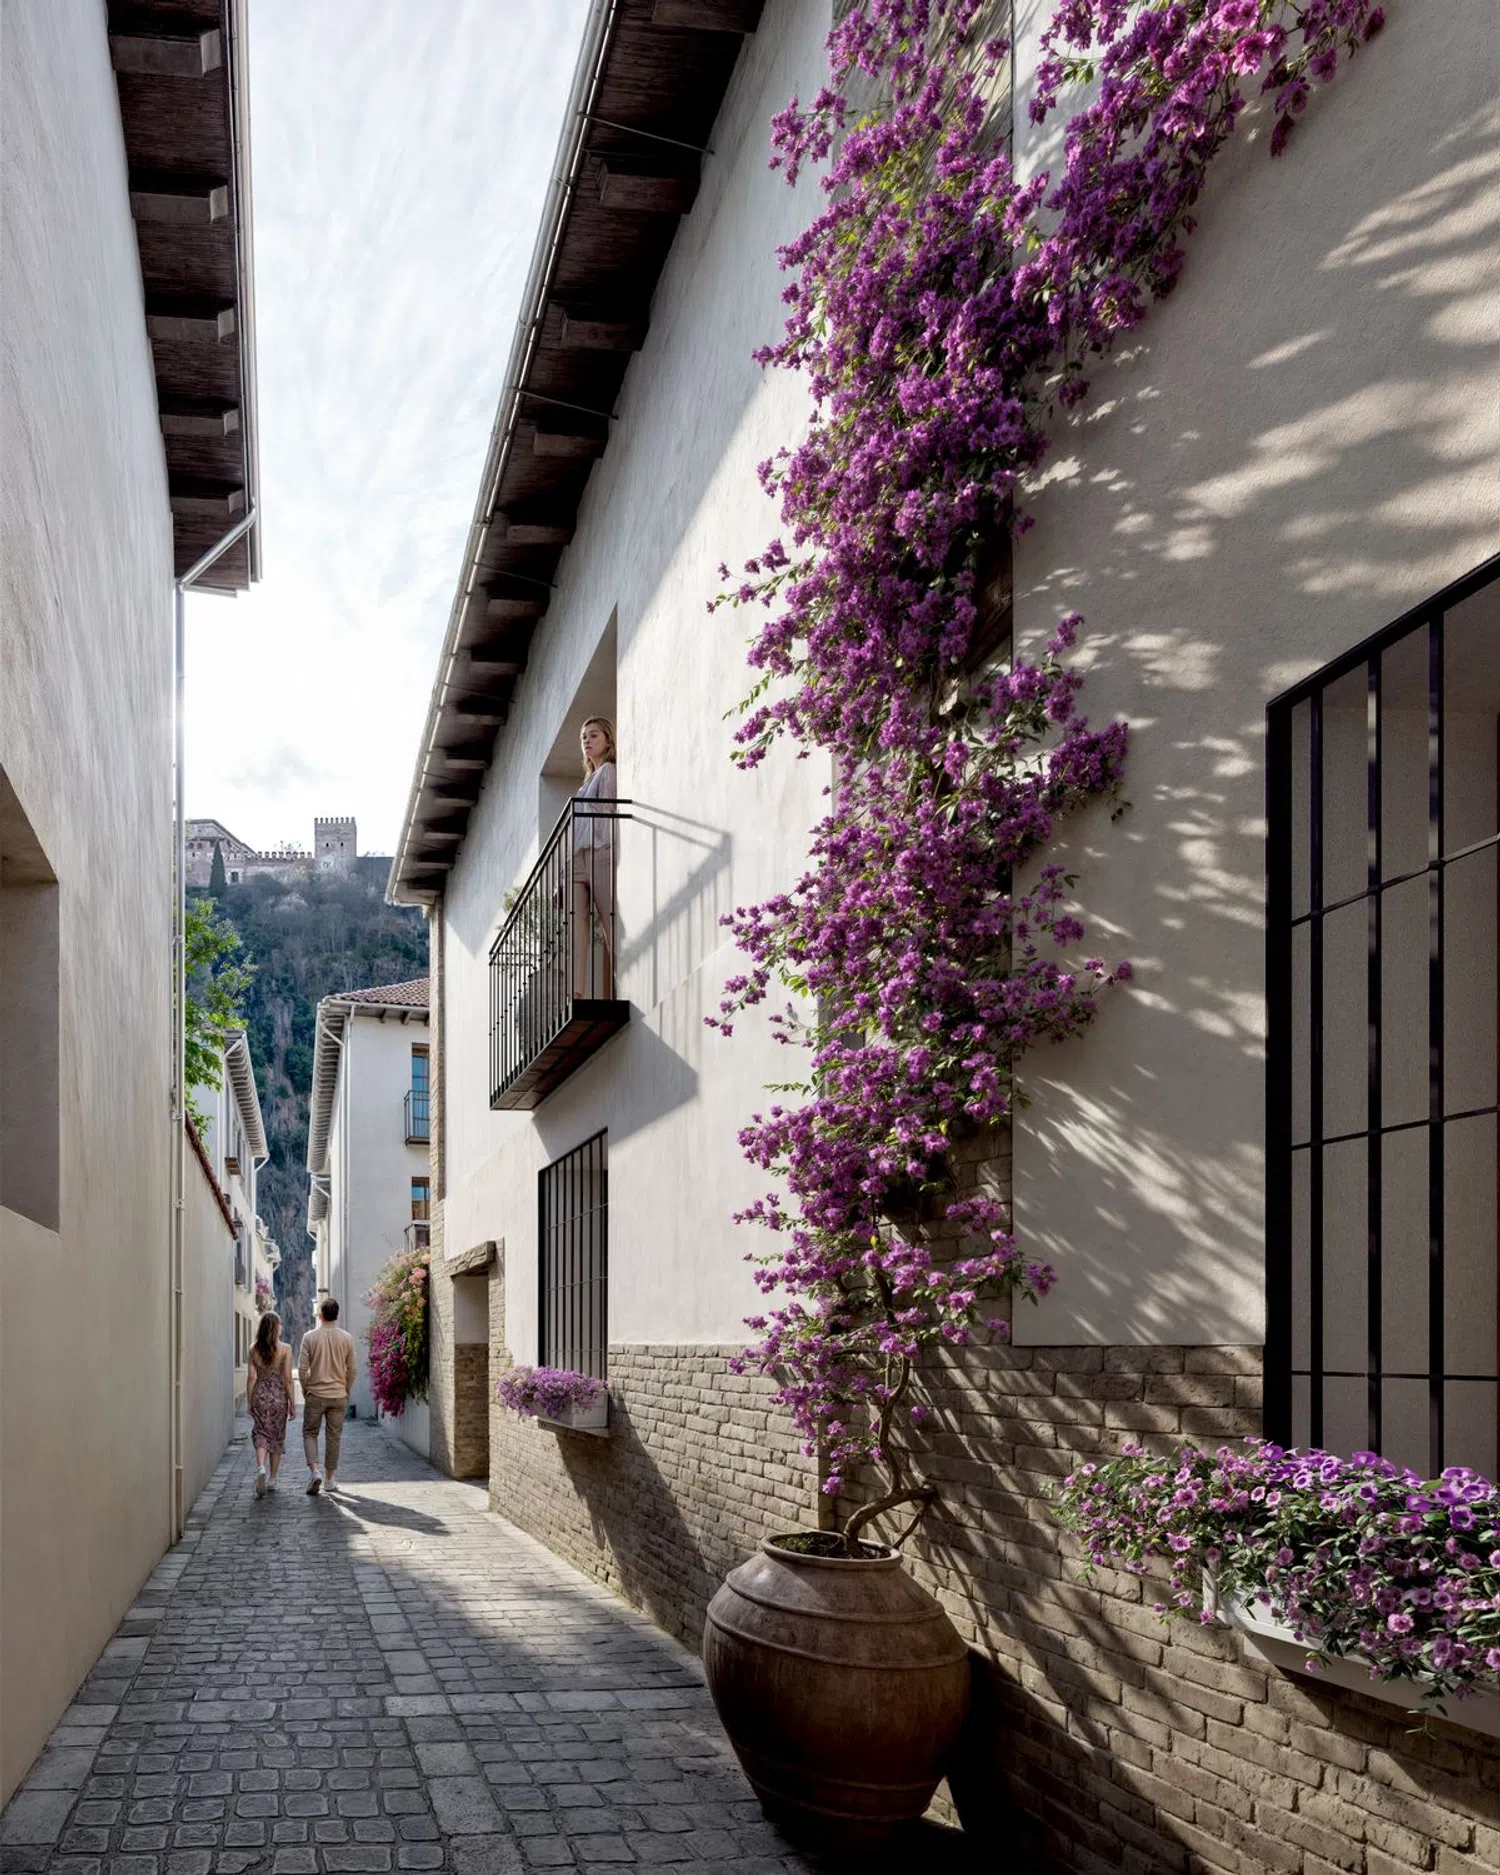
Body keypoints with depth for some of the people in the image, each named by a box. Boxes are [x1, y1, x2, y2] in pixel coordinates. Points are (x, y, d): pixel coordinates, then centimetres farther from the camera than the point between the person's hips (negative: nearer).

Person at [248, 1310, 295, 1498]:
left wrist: (249, 1402, 9)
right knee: (277, 1437, 12)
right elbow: (288, 1378, -7)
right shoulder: (285, 1349, -8)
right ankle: (272, 1480, 18)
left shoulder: (254, 1349, -1)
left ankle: (261, 1468, -22)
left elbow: (251, 1377, 0)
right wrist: (292, 1403, 0)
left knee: (261, 1435, 5)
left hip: (259, 1396, 1)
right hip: (278, 1396, -1)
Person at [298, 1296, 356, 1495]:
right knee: (333, 1436, 9)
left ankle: (315, 1469, -12)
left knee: (310, 1433, 9)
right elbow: (351, 1369, 2)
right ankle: (330, 1479, 14)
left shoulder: (310, 1337, -7)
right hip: (338, 1395, 2)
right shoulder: (346, 1338, -3)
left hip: (315, 1394, -2)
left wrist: (305, 1389, 8)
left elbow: (302, 1368, -7)